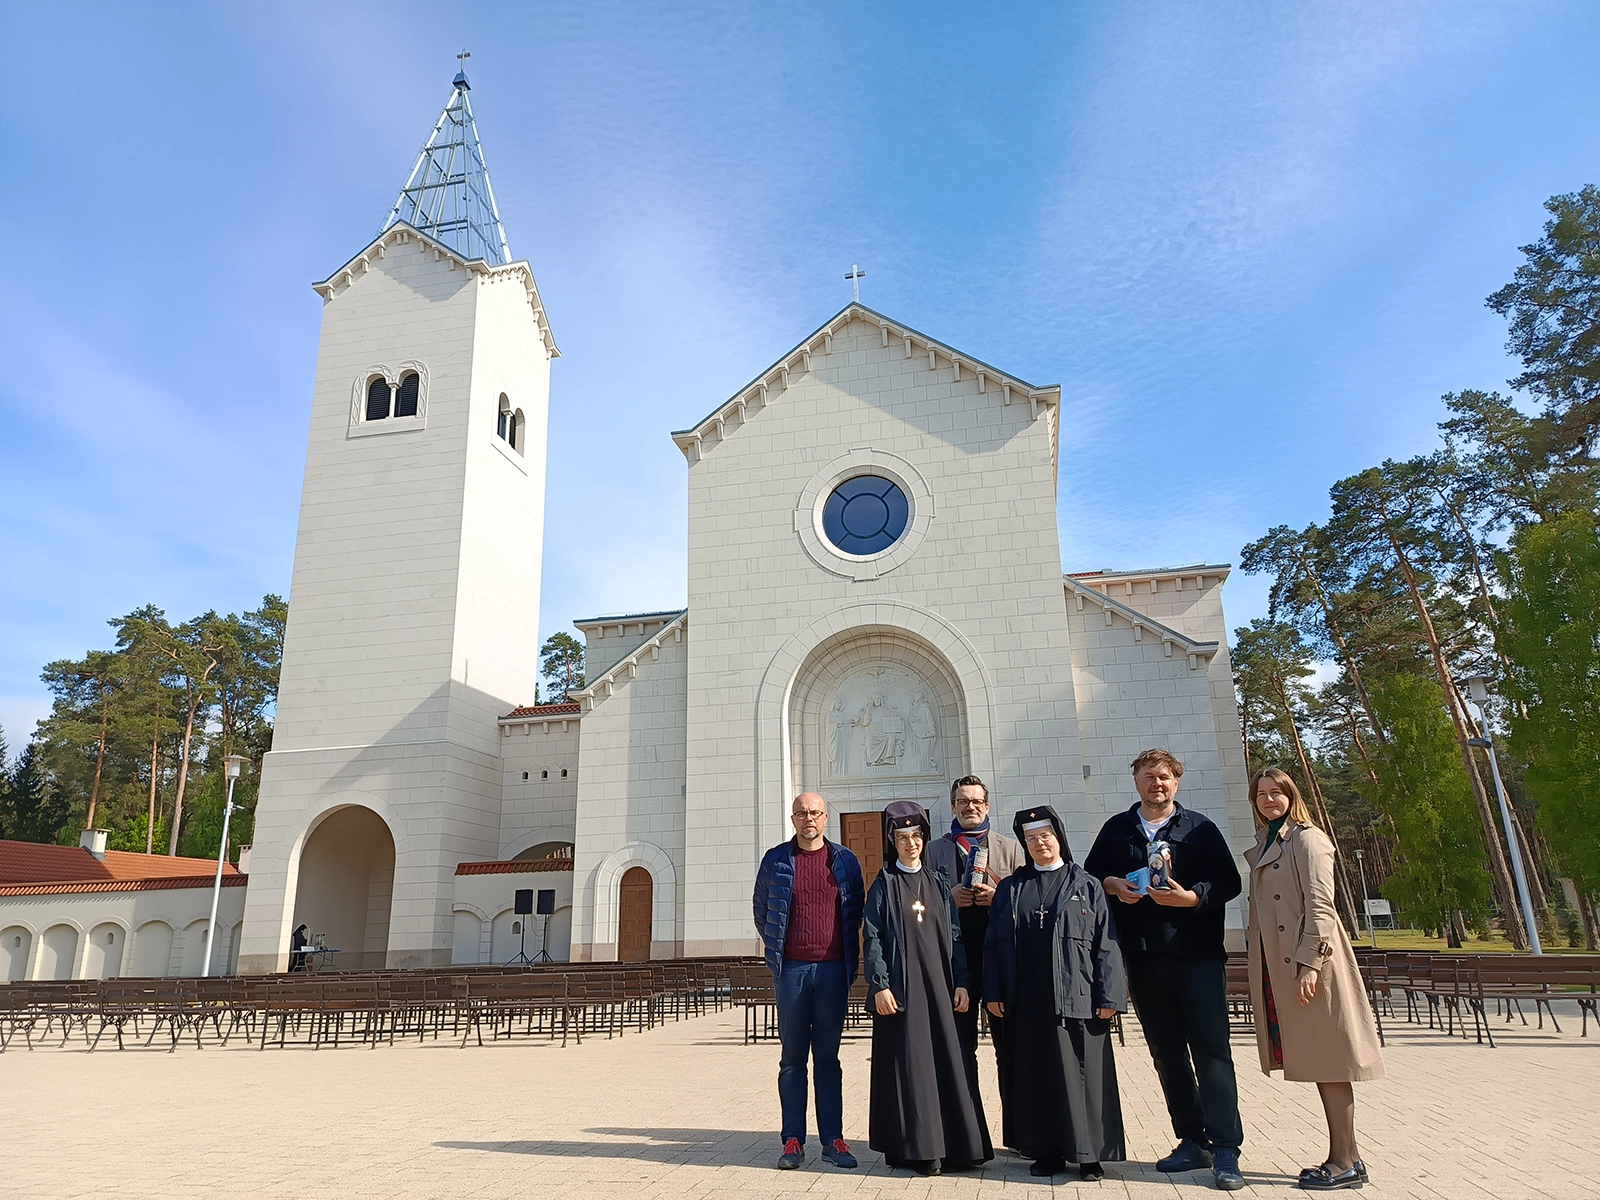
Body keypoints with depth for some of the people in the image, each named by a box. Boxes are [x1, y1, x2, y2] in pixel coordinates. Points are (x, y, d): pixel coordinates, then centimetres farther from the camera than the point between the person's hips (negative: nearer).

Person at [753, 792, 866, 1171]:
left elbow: (855, 912, 13)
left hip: (832, 969, 1)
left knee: (828, 1057, 8)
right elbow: (761, 910, 14)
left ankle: (833, 1139, 14)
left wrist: (850, 960, 10)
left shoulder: (845, 861, 5)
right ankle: (793, 1140, 11)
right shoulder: (775, 860, 3)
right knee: (793, 1057, 5)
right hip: (791, 969, 0)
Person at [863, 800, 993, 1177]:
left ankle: (952, 1145, 13)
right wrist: (879, 985, -13)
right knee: (907, 1064, -1)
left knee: (947, 1061, 3)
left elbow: (954, 936, 11)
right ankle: (912, 1146, 8)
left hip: (938, 986, 4)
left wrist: (961, 982, 2)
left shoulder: (938, 885, 12)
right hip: (900, 987, -3)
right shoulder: (884, 885, 1)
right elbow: (873, 938, -4)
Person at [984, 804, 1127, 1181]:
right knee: (1035, 1077, 6)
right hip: (1026, 1002, 2)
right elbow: (994, 945, 9)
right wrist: (993, 993, 2)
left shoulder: (1087, 886, 5)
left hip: (1077, 1001, -2)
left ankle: (1089, 1153, 14)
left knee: (1082, 1075, 2)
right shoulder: (1010, 890, 10)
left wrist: (1109, 996, -6)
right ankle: (1047, 1150, 18)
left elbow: (1106, 944, 1)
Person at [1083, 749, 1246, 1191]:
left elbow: (1228, 881, -2)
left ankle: (1225, 1150, 2)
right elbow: (1091, 873, 14)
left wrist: (1190, 896, -17)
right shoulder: (1116, 829, 10)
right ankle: (1192, 1141, 23)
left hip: (1197, 955, -3)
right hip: (1143, 959, 4)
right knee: (1167, 1054, 11)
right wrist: (1112, 885, -6)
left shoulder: (1199, 828, 2)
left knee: (1210, 1050, -5)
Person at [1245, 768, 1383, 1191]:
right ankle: (1341, 1157, 19)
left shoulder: (1307, 839, -7)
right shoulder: (1264, 846, 17)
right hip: (1277, 966, 8)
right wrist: (1261, 973, 15)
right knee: (1316, 1061, 12)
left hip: (1307, 962, -8)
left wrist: (1310, 963, -20)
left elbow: (1319, 906, -14)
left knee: (1327, 1059, -2)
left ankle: (1346, 1163, 5)